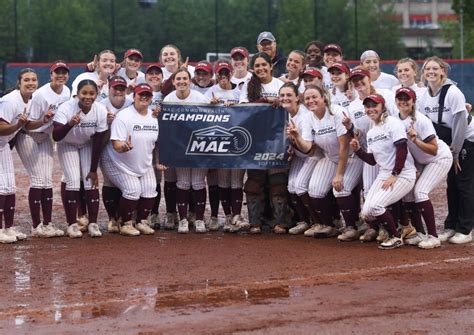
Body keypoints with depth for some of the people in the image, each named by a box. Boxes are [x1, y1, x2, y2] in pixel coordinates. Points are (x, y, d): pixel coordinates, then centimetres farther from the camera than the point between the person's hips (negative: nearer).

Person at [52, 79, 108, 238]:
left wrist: (94, 169, -12)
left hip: (87, 145, 2)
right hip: (67, 145, -2)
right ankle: (72, 224, -5)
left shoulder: (101, 111, -24)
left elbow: (98, 142, -15)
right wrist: (69, 124, -60)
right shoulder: (66, 108, -31)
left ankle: (93, 224, -1)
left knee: (91, 181, -8)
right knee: (73, 182, -13)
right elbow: (56, 136, -40)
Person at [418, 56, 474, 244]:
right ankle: (451, 227, 16)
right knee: (452, 184, 9)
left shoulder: (452, 92, -23)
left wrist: (456, 151, -17)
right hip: (450, 143, 6)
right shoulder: (424, 96, -3)